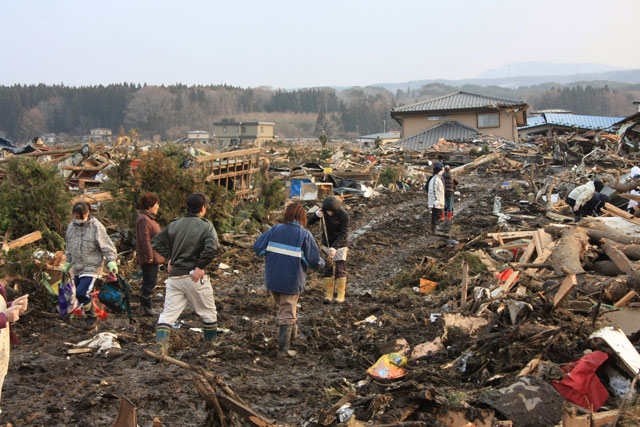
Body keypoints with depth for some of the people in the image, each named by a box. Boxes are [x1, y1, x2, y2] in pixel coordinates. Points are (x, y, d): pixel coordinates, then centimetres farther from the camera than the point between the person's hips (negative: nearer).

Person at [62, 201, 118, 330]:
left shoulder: (96, 227, -10)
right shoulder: (71, 226, 8)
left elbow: (107, 246, -8)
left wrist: (111, 262, -17)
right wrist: (68, 263, 23)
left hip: (92, 268, -7)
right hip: (77, 269, 7)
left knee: (81, 293, -19)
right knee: (80, 296, 11)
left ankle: (92, 317, 1)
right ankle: (88, 320, 27)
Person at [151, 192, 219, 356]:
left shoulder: (174, 224, 7)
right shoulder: (206, 226, -7)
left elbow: (156, 241, 10)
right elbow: (211, 247, -24)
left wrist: (170, 258, 12)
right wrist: (201, 266, -15)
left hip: (174, 275, 4)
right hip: (195, 276, -4)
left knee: (168, 313, 8)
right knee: (208, 312, 15)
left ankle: (161, 342, -9)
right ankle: (212, 344, 26)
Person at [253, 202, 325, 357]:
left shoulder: (275, 230, -1)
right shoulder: (305, 235, -11)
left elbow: (258, 247, -2)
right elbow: (314, 260, -12)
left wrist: (268, 257, 17)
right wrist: (322, 263, 10)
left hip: (273, 279, 4)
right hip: (292, 281, -4)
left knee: (282, 307, 26)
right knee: (287, 313, 5)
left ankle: (291, 331, 44)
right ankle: (283, 349, 5)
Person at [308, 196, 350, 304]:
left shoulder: (344, 215, -20)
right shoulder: (323, 212, -8)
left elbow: (343, 234, -23)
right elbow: (310, 222, -4)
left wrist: (335, 247, -35)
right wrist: (316, 215, -26)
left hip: (340, 245, -4)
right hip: (326, 245, 4)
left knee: (340, 270, -5)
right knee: (328, 269, 4)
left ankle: (341, 295, 3)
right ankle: (328, 294, 10)